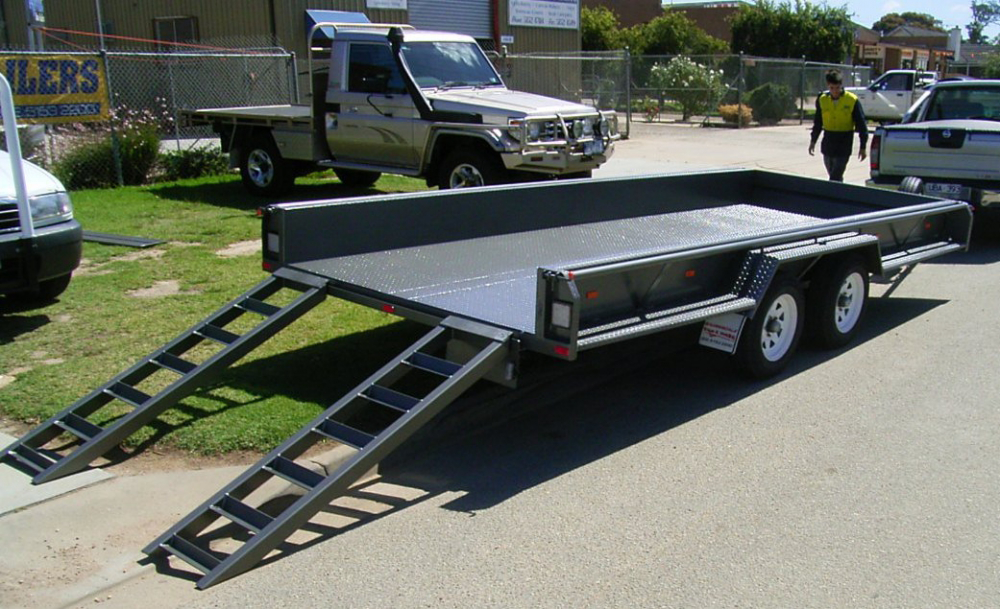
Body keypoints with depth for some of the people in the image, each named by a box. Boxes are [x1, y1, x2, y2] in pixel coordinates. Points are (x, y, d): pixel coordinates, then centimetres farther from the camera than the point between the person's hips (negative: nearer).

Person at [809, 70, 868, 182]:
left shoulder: (853, 101, -9)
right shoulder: (822, 100, 2)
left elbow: (861, 125, -4)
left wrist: (863, 147, -5)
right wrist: (813, 141, 18)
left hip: (844, 146, -4)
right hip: (827, 145, 4)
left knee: (835, 179, -11)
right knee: (834, 177, 15)